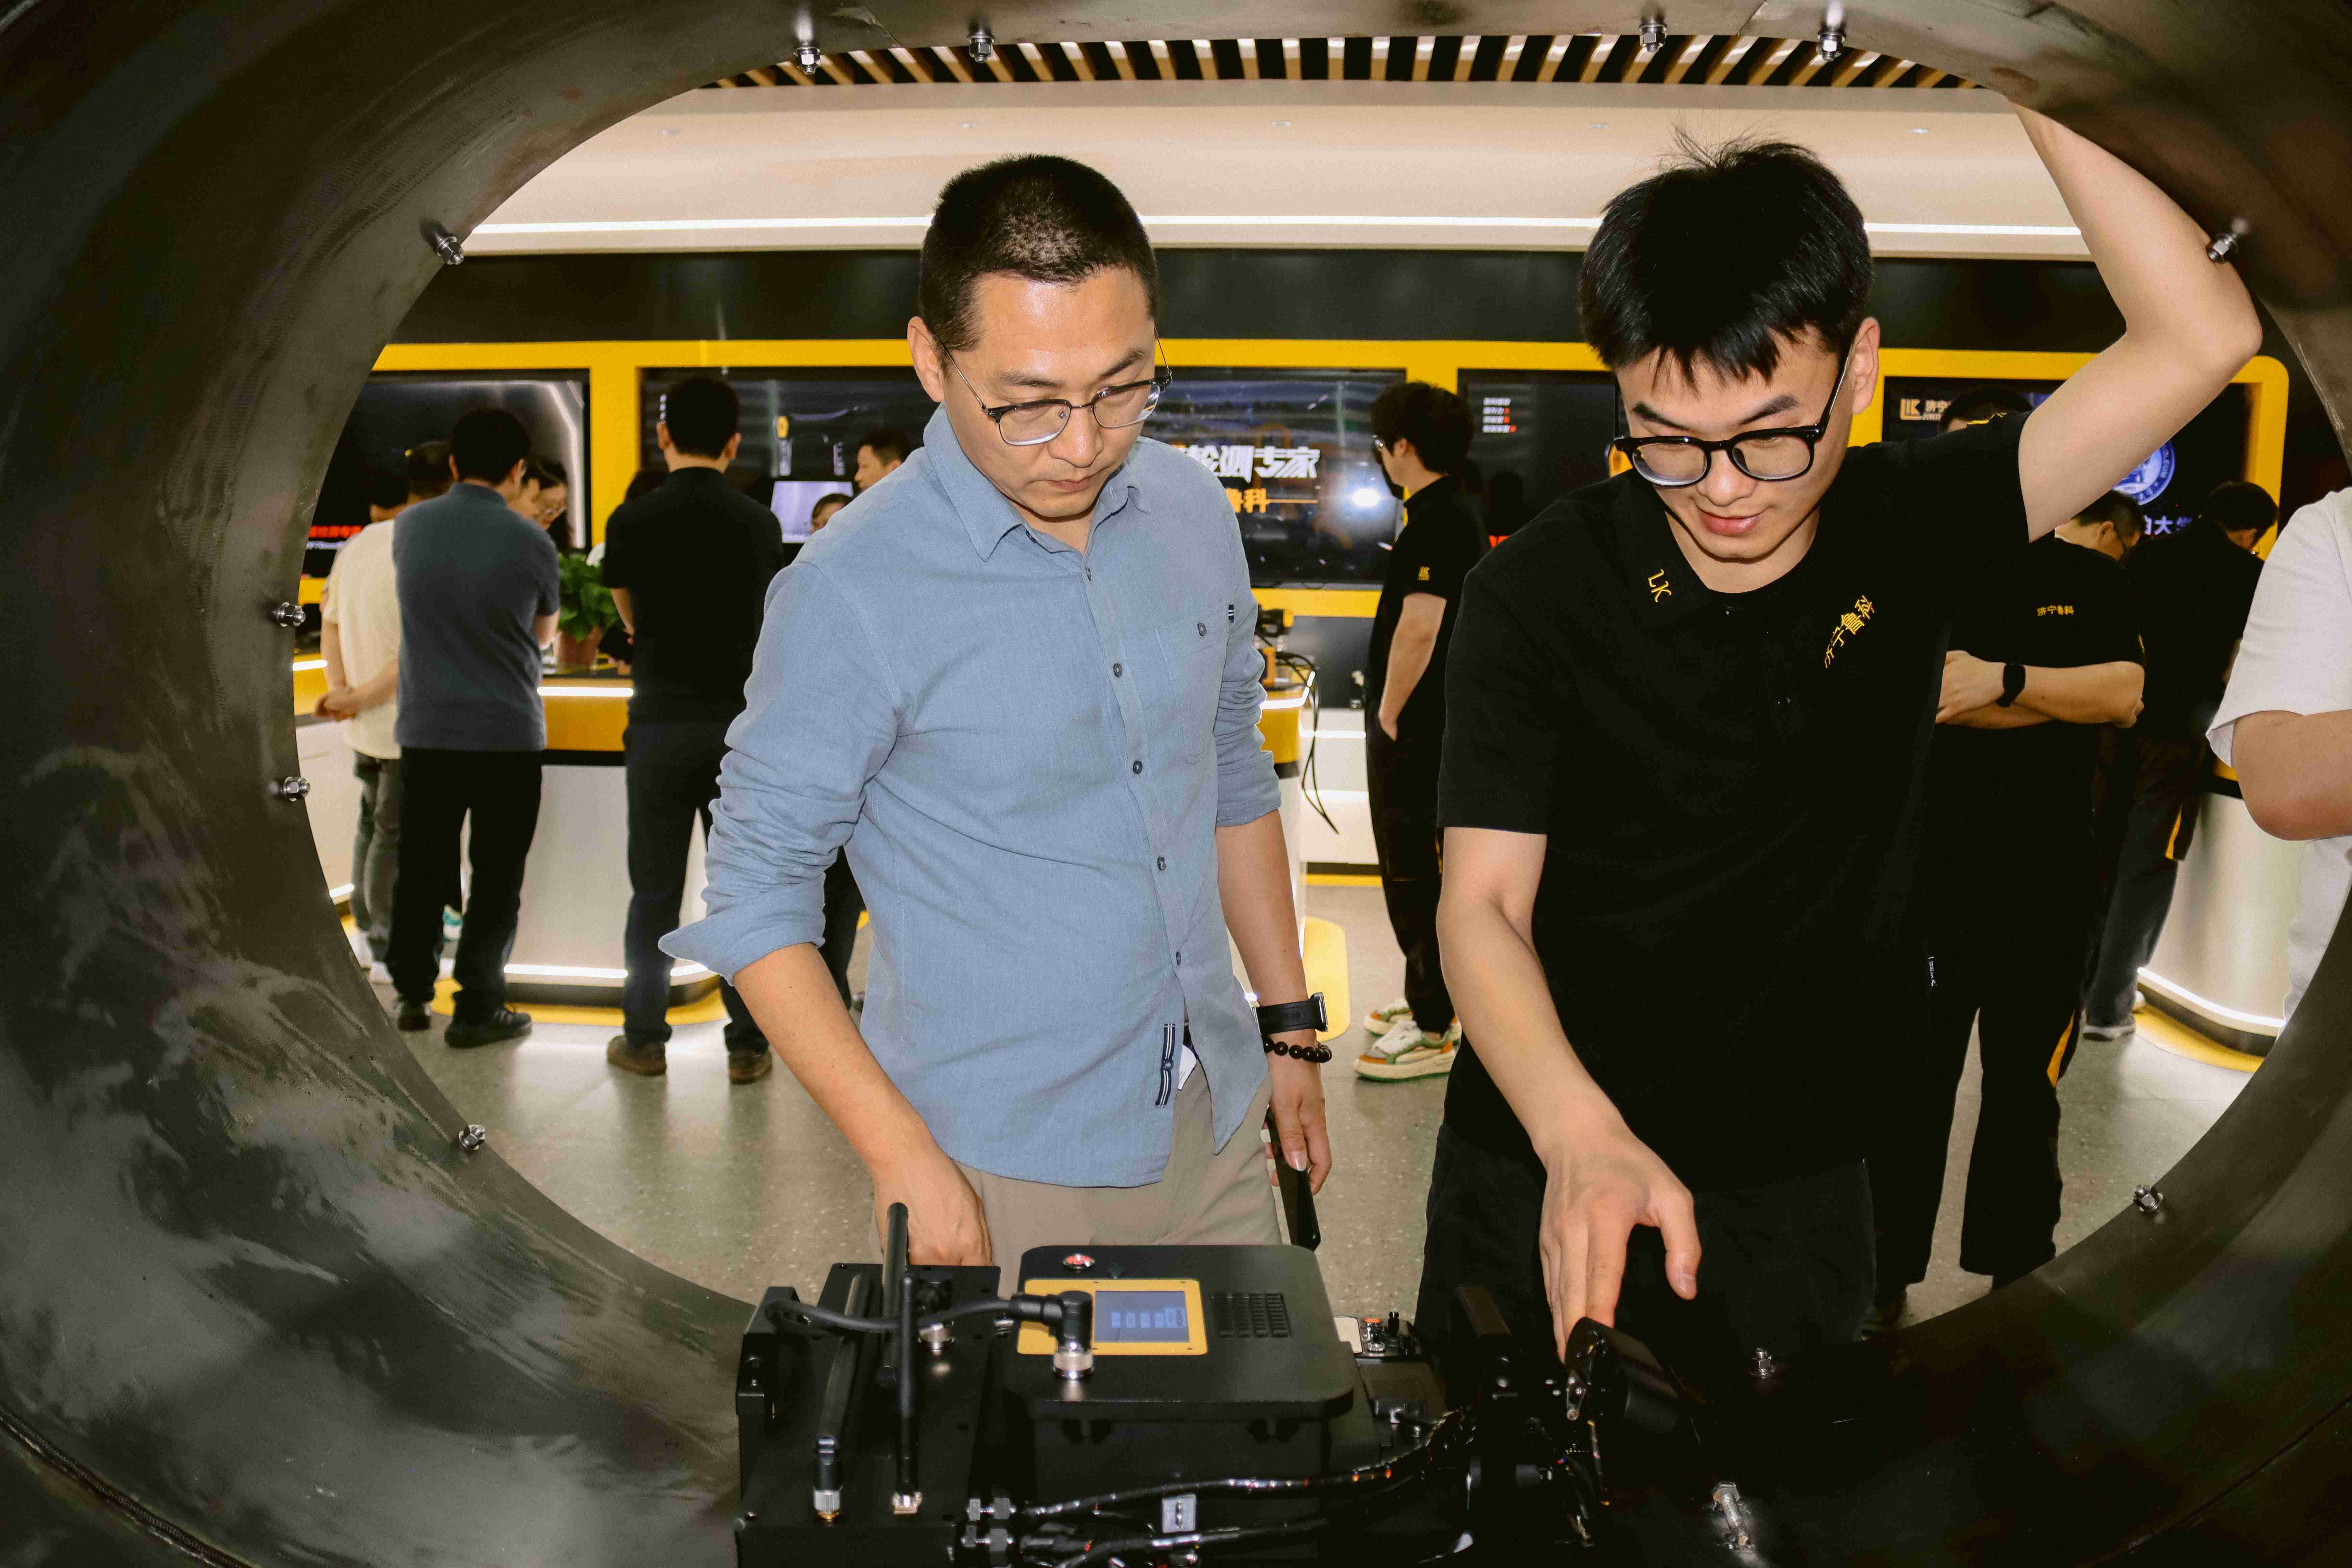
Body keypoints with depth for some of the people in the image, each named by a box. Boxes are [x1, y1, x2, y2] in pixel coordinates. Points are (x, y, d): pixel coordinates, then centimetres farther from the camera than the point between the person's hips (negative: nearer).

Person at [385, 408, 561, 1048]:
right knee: (496, 877, 5)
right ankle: (477, 1008, 7)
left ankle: (413, 994, 22)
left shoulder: (411, 526, 0)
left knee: (421, 867, 14)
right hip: (506, 732, -3)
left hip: (426, 728, 3)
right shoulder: (531, 541, -9)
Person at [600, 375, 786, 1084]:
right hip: (741, 723, 1)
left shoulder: (633, 521, -4)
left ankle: (644, 1039, 17)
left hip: (661, 723, -1)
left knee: (655, 892, 8)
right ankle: (748, 1046, 9)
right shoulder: (762, 525, 0)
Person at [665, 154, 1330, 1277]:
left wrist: (1289, 1026, 13)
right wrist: (903, 1158, -17)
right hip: (1002, 1174, -5)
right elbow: (755, 900, -12)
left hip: (1217, 1126, 5)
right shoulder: (852, 595, -18)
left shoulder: (1193, 512, 0)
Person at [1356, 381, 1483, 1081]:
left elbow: (1418, 629, -27)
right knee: (1419, 866, 19)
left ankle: (1432, 1029, 2)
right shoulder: (1457, 513, 13)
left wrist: (1389, 713, -17)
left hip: (1415, 728, -10)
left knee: (1413, 873, -4)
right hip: (1435, 721, 10)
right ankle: (1433, 997, 30)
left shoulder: (1436, 522, -20)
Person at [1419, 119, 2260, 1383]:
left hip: (1798, 1185, 2)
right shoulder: (1537, 594, -14)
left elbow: (2203, 338, -15)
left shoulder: (1909, 532, -7)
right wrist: (1580, 1136, -35)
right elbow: (1482, 905, -18)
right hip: (1542, 1162, -2)